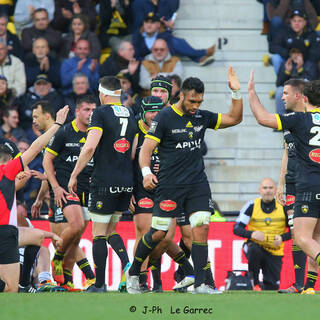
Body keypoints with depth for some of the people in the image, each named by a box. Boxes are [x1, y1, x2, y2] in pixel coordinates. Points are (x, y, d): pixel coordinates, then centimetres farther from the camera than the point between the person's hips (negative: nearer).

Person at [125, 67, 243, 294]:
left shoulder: (201, 117, 9)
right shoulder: (164, 118, -6)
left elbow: (234, 119, 16)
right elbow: (146, 148, -9)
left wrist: (236, 92, 3)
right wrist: (146, 172, -26)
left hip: (198, 185, 4)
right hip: (169, 186, -4)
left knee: (201, 228, -9)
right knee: (158, 234, -2)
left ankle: (200, 284, -6)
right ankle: (132, 274, 19)